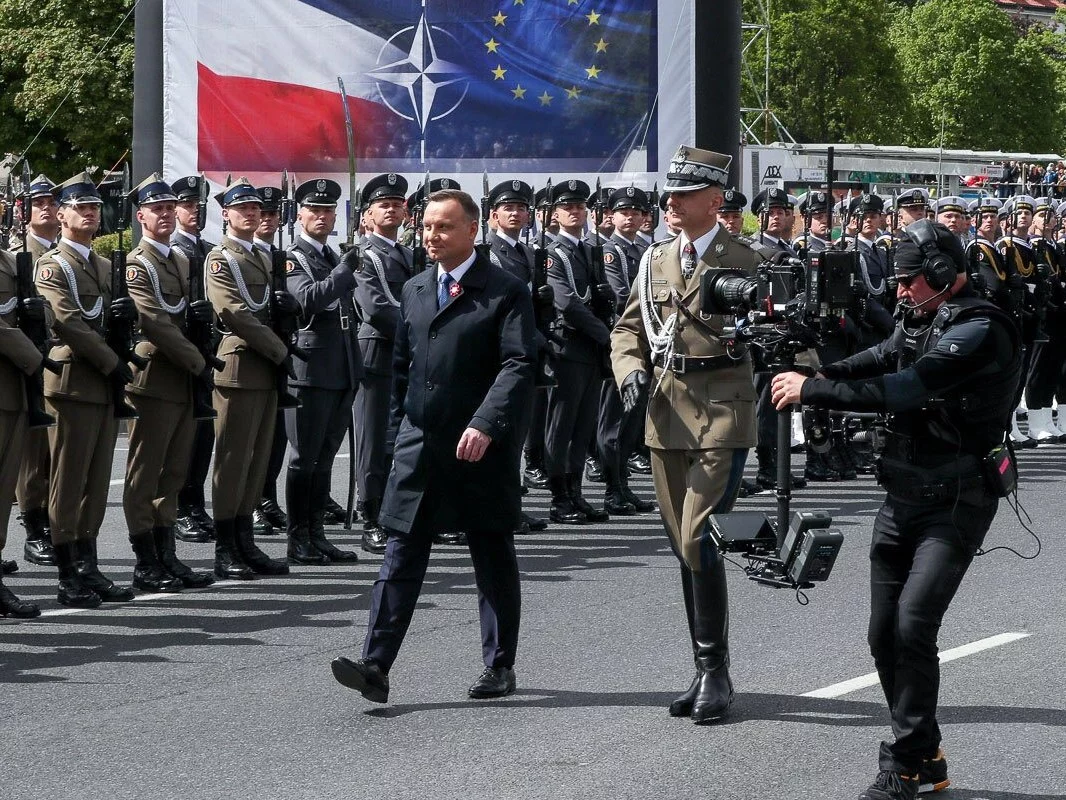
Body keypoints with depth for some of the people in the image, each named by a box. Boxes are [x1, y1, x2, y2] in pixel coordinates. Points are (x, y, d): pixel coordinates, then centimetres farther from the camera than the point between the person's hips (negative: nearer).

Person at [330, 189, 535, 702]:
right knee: (401, 559, -2)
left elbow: (518, 366, -15)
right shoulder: (414, 290, 13)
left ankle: (499, 666, 18)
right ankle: (376, 667, -7)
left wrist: (486, 425, -26)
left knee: (494, 561, 8)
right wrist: (404, 424, 15)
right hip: (420, 448, 5)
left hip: (483, 449, -4)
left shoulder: (507, 293, -6)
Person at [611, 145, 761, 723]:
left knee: (700, 543, -13)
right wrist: (630, 370, -2)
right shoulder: (656, 260, 13)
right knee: (683, 547, 9)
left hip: (722, 416, -6)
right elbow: (627, 328, 17)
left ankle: (715, 672, -2)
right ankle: (706, 670, 19)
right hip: (667, 414, 6)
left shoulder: (744, 262, -4)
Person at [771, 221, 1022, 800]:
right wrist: (821, 372, -10)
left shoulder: (981, 331, -18)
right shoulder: (918, 320, 12)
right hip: (903, 495, 8)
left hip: (955, 501, -8)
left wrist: (812, 390, -20)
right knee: (885, 636, 8)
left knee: (913, 627, -18)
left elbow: (904, 390, -25)